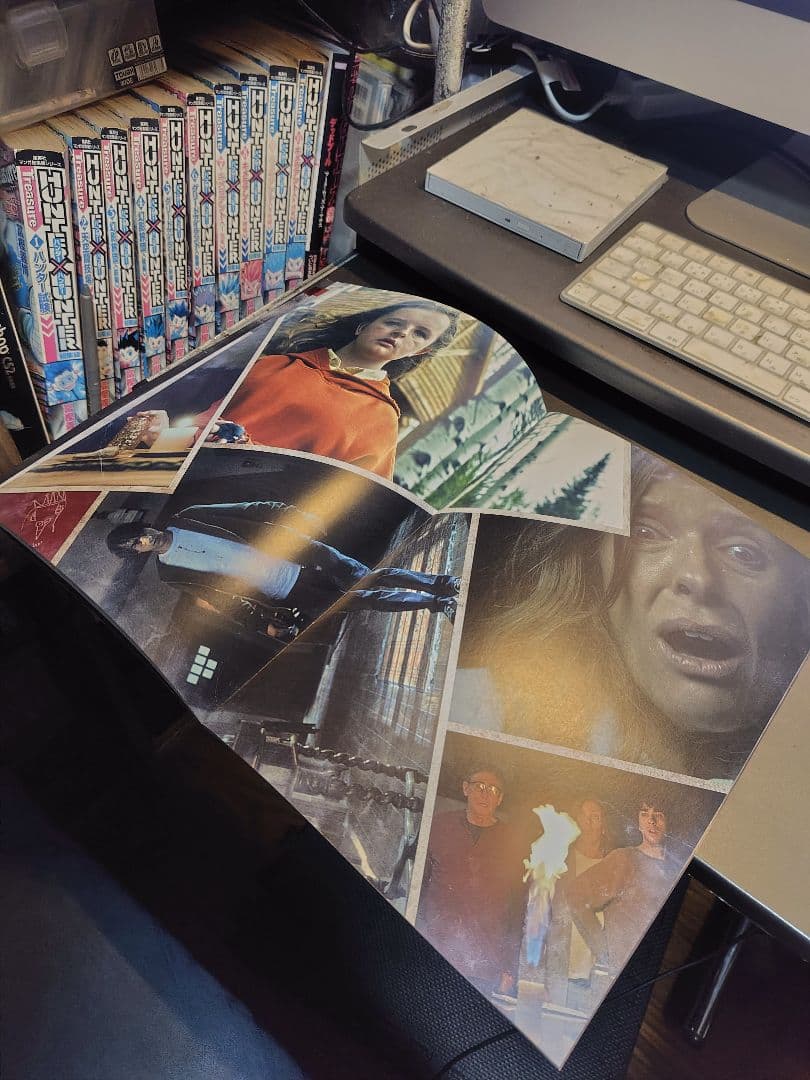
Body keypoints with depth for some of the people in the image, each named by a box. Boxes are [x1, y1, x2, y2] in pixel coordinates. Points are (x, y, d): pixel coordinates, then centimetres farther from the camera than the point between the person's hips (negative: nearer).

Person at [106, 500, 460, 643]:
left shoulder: (188, 519, 9)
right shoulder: (171, 575, 3)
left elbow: (250, 511, 10)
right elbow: (225, 602, -3)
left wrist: (294, 517, 2)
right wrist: (265, 624, -11)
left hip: (295, 554, 3)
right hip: (289, 597, -2)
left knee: (367, 578, -3)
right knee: (359, 601, -7)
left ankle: (437, 582, 13)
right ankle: (436, 603, 5)